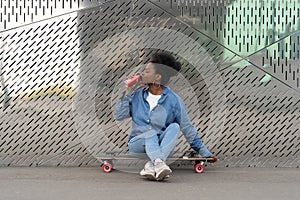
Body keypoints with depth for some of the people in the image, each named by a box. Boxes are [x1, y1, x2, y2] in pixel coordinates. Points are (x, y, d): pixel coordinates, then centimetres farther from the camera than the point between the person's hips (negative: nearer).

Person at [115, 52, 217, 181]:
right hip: (138, 144, 1)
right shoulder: (137, 95, 7)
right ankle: (159, 164, -56)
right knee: (151, 133, -31)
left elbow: (187, 129, 0)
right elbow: (119, 116, 4)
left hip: (162, 146, -1)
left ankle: (151, 166, -46)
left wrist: (205, 153, -2)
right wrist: (128, 93, -1)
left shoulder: (173, 100, -2)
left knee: (174, 127, -29)